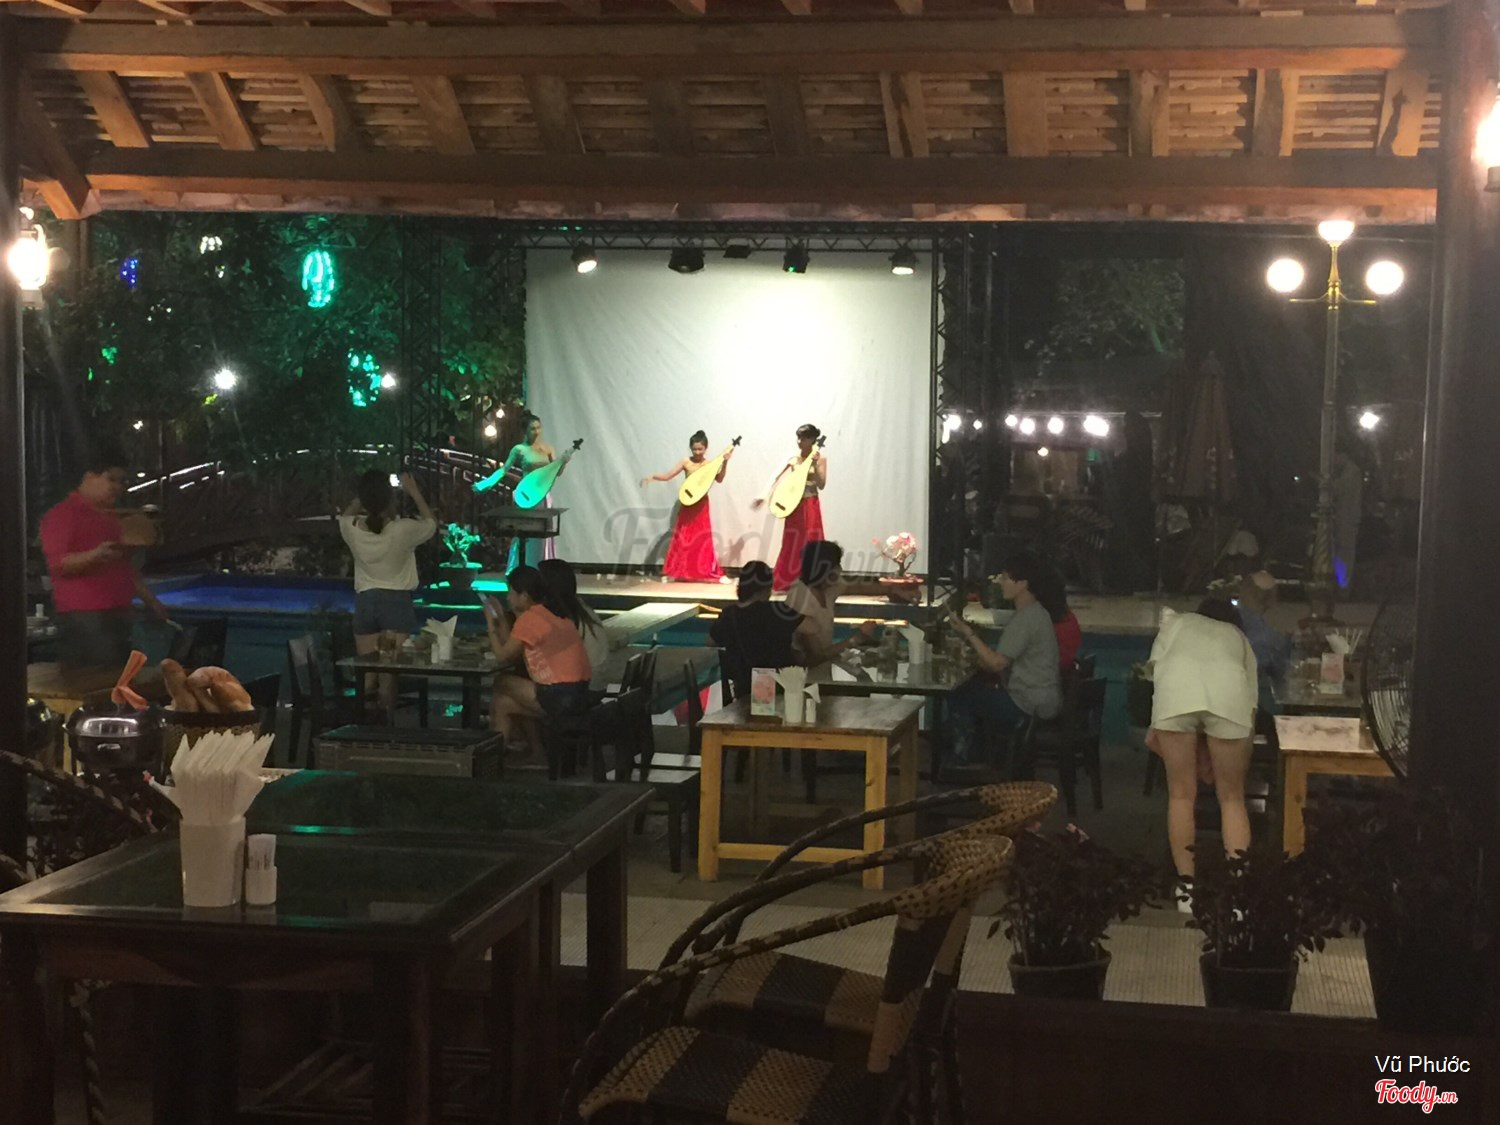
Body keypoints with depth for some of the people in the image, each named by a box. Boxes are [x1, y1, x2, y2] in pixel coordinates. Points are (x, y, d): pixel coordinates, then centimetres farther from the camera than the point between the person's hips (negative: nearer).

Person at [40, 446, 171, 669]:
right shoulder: (63, 515, -6)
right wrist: (95, 555, -32)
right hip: (84, 619, -9)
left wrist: (151, 601, 23)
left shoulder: (111, 518, 22)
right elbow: (57, 563, -17)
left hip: (117, 616, 9)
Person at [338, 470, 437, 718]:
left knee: (368, 677, 9)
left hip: (365, 601, 4)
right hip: (396, 601, -3)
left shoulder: (352, 529, -4)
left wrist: (365, 496, 16)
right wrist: (414, 492, 14)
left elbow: (346, 515, 23)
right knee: (389, 676, -7)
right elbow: (431, 522, 9)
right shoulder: (403, 530, -13)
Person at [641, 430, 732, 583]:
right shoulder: (686, 462, -3)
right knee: (683, 538, 4)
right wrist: (651, 477, -21)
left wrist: (725, 463, -26)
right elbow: (667, 476, -6)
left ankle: (713, 573, 5)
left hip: (702, 504, 0)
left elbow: (719, 480, -16)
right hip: (687, 503, 0)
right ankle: (676, 571, 12)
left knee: (703, 539, 1)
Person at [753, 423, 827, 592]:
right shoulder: (793, 458, 0)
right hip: (795, 505, 1)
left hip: (811, 506, -1)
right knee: (791, 546, 4)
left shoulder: (820, 458, -4)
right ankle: (785, 583, 11)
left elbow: (821, 485, -10)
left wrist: (815, 465, -21)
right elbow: (777, 478, -3)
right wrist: (765, 496, -13)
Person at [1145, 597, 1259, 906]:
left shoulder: (1178, 621, 38)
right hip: (1229, 693, 1)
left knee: (1181, 794, 12)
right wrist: (1242, 759, 42)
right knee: (1232, 797, 13)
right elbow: (1251, 701, 32)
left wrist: (1156, 728, 28)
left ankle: (1187, 888, 14)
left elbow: (1155, 665, 21)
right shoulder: (1238, 636, 40)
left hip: (1175, 688, 0)